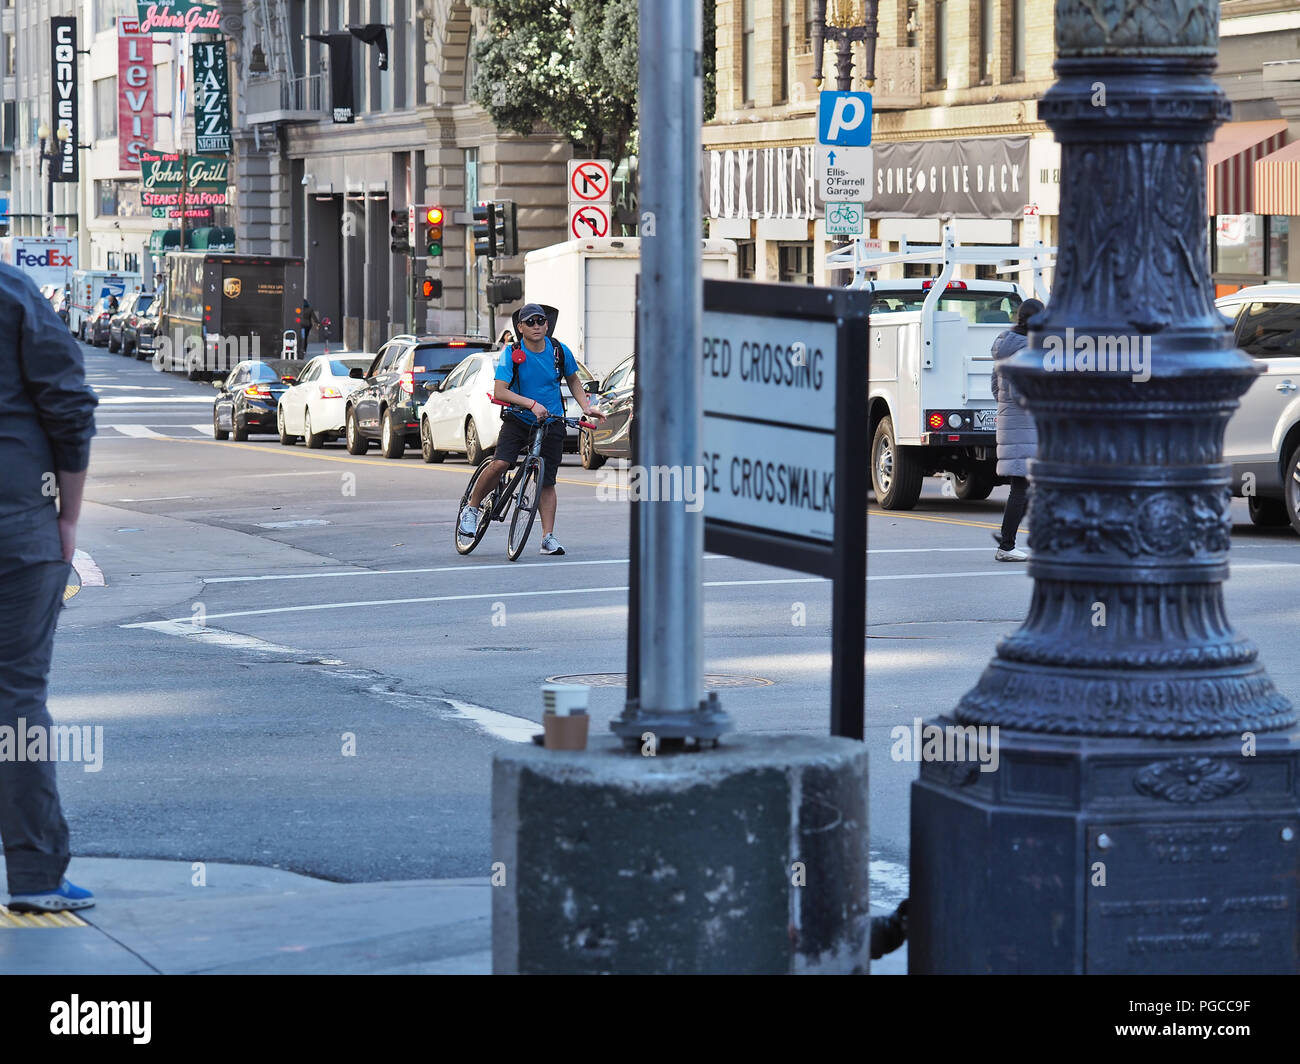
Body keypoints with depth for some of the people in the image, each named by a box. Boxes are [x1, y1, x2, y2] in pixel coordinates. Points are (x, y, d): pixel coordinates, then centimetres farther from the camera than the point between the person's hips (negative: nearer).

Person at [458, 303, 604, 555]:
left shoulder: (559, 351, -3)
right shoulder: (511, 353, -12)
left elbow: (573, 381, 16)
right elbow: (499, 392, -21)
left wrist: (586, 407, 2)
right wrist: (531, 404, -33)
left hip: (551, 425, 2)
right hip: (518, 420, -2)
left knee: (547, 482, 1)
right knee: (499, 464, -22)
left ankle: (548, 537, 7)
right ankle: (472, 509, -2)